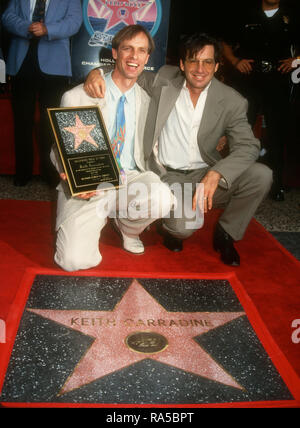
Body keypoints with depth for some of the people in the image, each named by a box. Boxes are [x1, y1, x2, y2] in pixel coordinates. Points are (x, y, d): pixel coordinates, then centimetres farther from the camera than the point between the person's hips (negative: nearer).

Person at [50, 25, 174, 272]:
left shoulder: (147, 101, 8)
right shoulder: (76, 98, -3)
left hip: (130, 178, 2)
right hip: (87, 188, -2)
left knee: (161, 198, -33)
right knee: (76, 260, -23)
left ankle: (127, 228, 4)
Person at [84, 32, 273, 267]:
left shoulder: (231, 101, -4)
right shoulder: (165, 79, -1)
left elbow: (248, 146, -12)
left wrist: (215, 174, -30)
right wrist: (97, 72, -12)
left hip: (204, 174, 2)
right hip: (168, 175, -2)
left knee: (261, 175, -22)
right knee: (184, 226, -30)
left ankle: (226, 234, 4)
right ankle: (169, 229, 13)